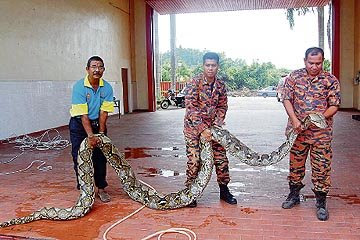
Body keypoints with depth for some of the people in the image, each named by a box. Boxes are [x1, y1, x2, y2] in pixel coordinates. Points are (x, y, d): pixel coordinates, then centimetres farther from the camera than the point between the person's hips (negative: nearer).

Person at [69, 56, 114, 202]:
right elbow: (83, 115, -25)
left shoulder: (107, 88, -11)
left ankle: (101, 188, 16)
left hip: (98, 123, 3)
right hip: (79, 124, -3)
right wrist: (90, 136, -30)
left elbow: (103, 112, -10)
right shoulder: (79, 86, -21)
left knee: (100, 157, 4)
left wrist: (101, 133, -14)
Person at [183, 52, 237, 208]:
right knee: (194, 160, -4)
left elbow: (222, 106, 9)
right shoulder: (194, 83, -14)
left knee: (221, 158, 6)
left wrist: (217, 123, -6)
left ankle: (224, 190, 23)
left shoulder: (221, 85, 2)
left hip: (212, 126, 5)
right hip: (193, 126, -4)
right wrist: (202, 129, -24)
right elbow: (190, 108, -19)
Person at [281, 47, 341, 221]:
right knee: (295, 163, 14)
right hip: (297, 130, 2)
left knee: (321, 167, 2)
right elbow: (287, 99, -1)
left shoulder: (331, 80, -1)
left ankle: (321, 203, 16)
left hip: (321, 133, -1)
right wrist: (294, 119, -14)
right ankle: (294, 195, 32)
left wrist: (321, 117, -19)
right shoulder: (294, 77, 2)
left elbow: (334, 106, -1)